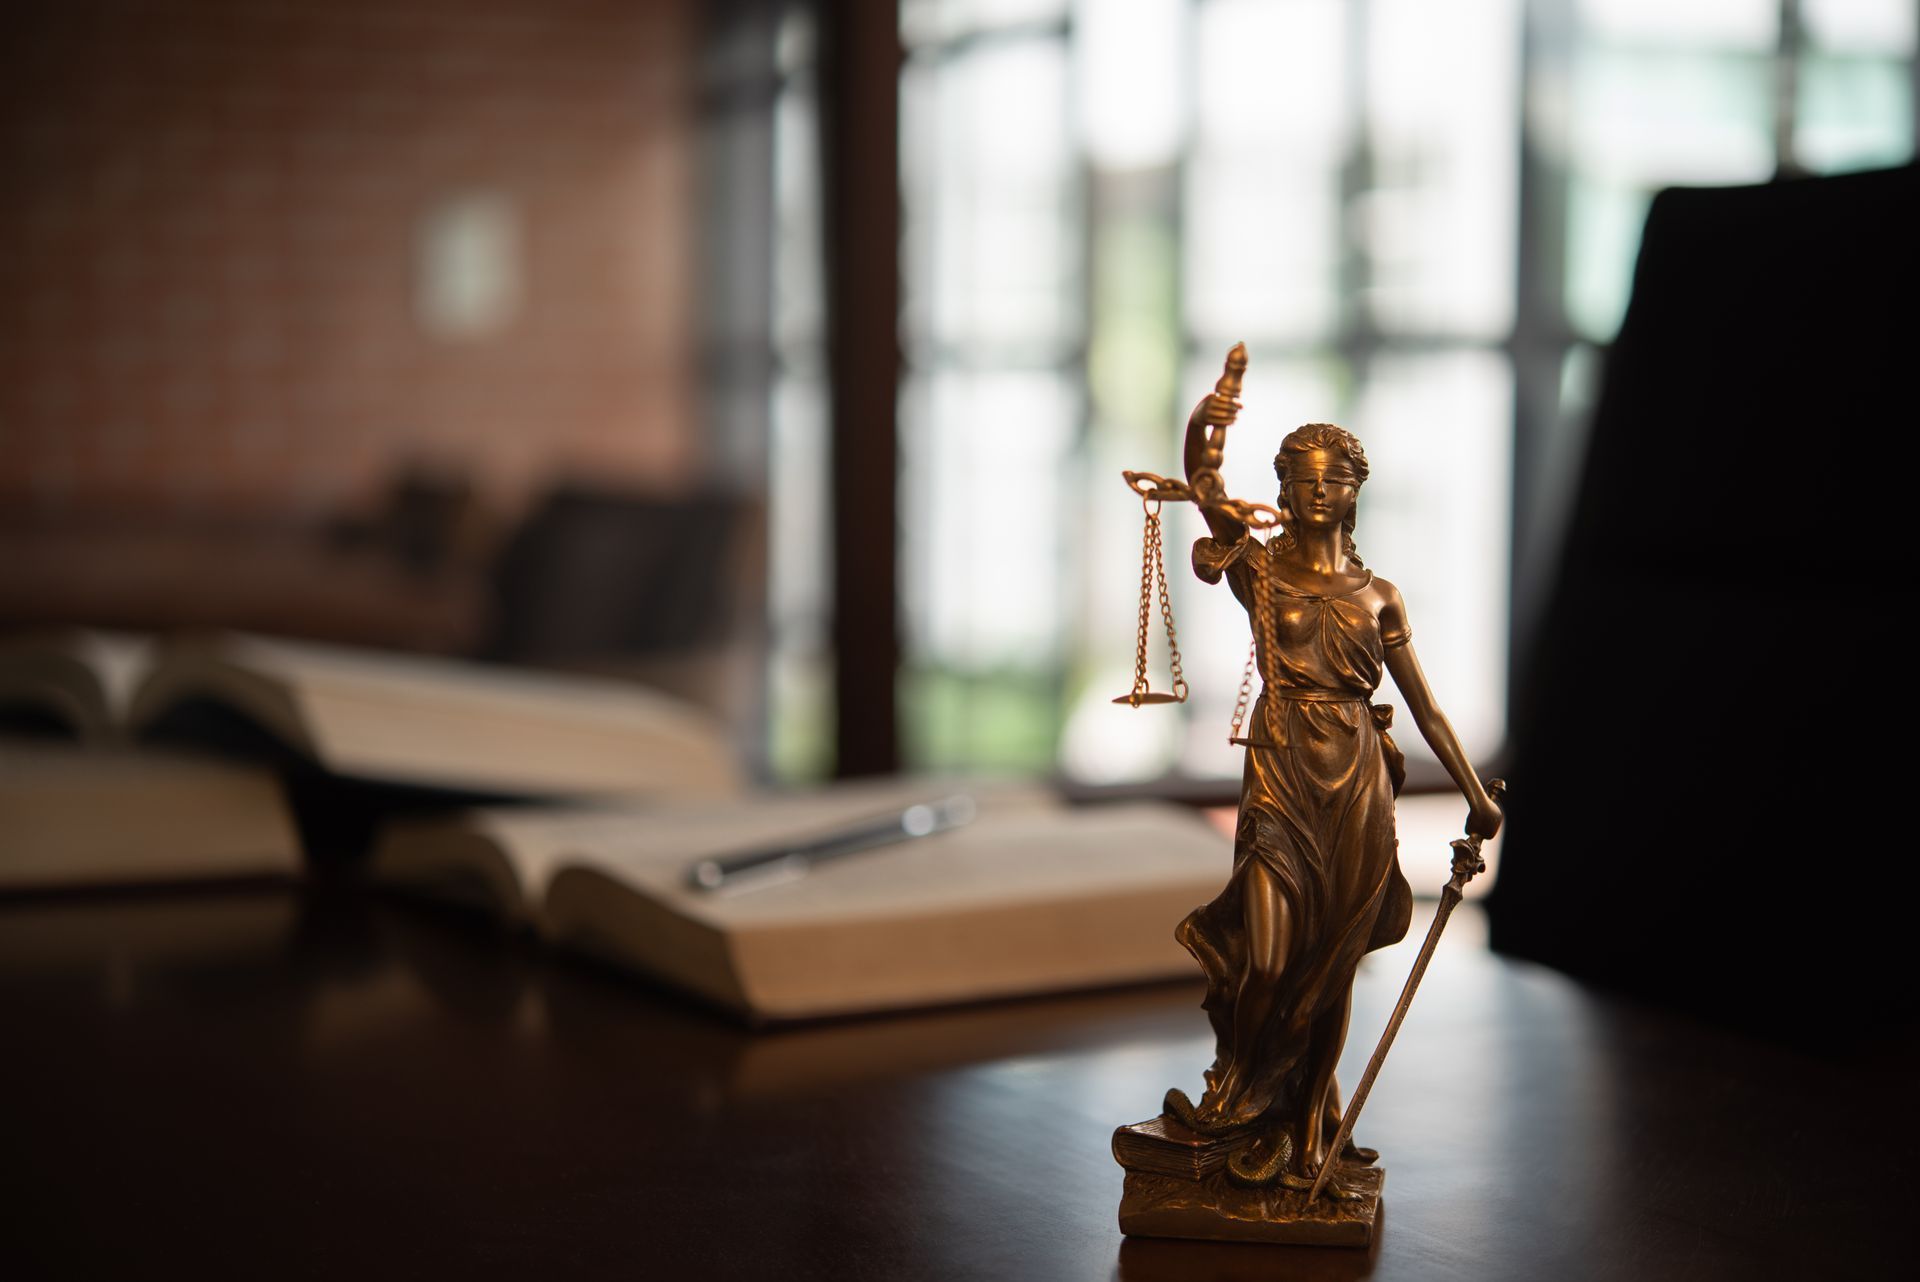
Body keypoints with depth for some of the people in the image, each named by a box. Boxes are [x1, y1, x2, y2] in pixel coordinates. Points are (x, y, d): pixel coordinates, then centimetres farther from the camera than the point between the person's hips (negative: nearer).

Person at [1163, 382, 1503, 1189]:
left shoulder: (1376, 595, 9)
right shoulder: (1258, 568, 3)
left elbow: (1424, 704, 12)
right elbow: (1205, 488, -15)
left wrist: (1474, 793, 10)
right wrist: (1200, 429, -34)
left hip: (1357, 783, 2)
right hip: (1282, 771, -2)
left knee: (1331, 963, 7)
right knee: (1270, 955, -11)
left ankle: (1305, 1129, 22)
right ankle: (1245, 1102, 15)